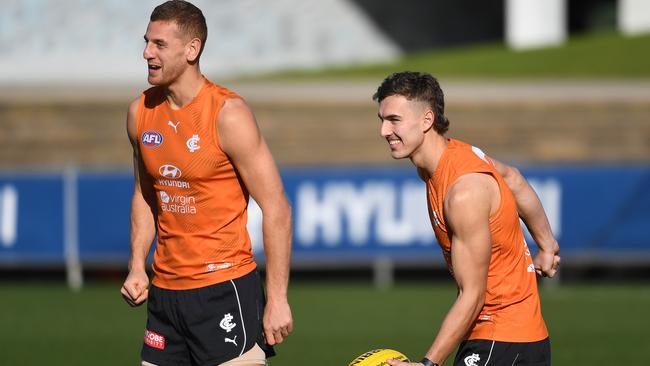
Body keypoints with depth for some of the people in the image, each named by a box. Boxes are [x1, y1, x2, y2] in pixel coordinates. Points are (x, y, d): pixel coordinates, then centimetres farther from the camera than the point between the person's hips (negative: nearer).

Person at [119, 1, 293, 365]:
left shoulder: (228, 114, -12)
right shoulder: (140, 113, 6)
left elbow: (276, 208, -12)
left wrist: (277, 298, -15)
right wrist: (137, 266, 8)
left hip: (225, 287, -6)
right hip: (165, 290, 6)